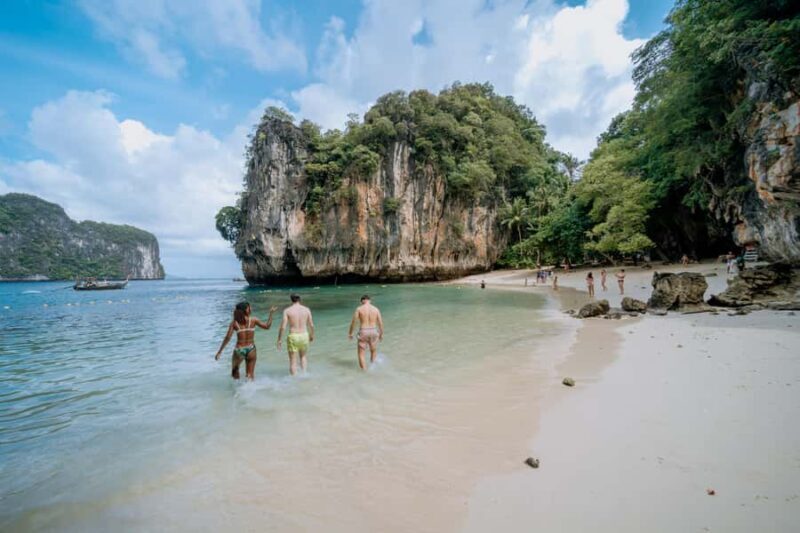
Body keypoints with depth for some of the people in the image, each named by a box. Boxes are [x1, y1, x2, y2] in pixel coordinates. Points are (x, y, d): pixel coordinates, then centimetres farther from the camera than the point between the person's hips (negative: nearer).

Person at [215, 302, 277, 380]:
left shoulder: (234, 323, -6)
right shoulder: (253, 320, -7)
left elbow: (227, 337, -7)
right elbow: (267, 326, 2)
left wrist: (219, 351, 1)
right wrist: (271, 313, 9)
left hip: (239, 350, 0)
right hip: (251, 350, 0)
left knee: (235, 370, 28)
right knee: (250, 375, 14)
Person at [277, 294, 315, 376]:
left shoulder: (287, 310, -6)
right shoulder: (307, 309, 1)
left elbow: (283, 327, -11)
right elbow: (311, 325, 5)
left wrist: (279, 339, 0)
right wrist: (311, 336, 21)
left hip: (293, 337, -3)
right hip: (304, 336, 3)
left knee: (293, 361, 8)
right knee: (303, 357, 27)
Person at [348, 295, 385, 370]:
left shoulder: (359, 309, -6)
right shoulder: (376, 309, 1)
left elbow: (353, 322, -5)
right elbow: (380, 323, 3)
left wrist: (350, 333, 8)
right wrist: (381, 334, 17)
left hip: (363, 333, -2)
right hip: (373, 332, 3)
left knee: (361, 354, 9)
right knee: (373, 351, 26)